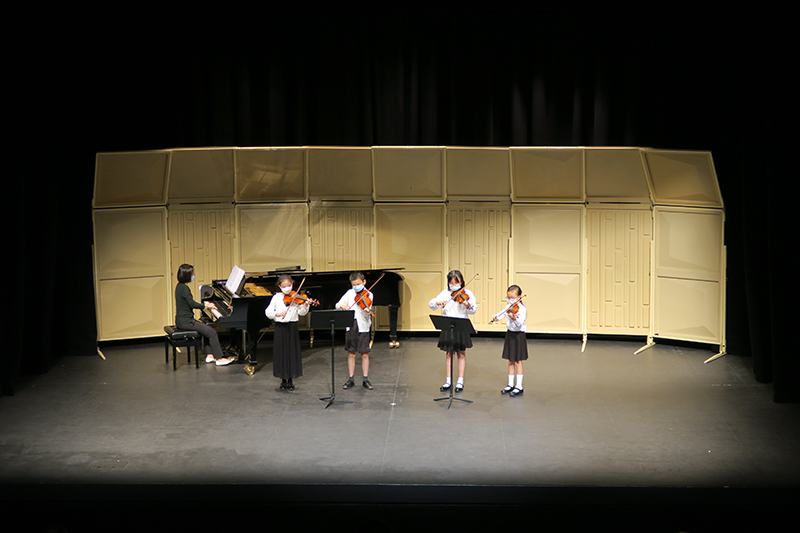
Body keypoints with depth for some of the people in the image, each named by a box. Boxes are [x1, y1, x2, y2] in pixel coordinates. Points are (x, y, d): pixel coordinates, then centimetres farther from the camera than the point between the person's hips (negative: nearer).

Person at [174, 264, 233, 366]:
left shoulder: (180, 286, 12)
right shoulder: (184, 288, -19)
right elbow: (192, 304, -22)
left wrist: (205, 304, 14)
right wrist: (206, 306, -7)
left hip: (183, 319, 10)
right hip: (185, 321, -10)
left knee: (208, 329, 14)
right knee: (212, 332, -11)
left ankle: (209, 355, 10)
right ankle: (219, 359, -7)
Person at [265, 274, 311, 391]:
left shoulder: (296, 298, 0)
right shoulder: (277, 297, 1)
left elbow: (301, 313, -7)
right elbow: (268, 312, -5)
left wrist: (305, 306, -26)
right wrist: (277, 314, -22)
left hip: (292, 328, 0)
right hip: (280, 328, 0)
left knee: (292, 352, 3)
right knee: (281, 353, 4)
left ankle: (290, 380, 14)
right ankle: (283, 380, 14)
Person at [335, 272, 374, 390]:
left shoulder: (368, 295, -2)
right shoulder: (350, 293, 7)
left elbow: (368, 313, -12)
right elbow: (337, 305, 6)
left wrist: (368, 311, -35)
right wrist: (342, 306, -16)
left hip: (363, 327, -3)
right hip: (351, 326, 3)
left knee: (364, 354, 0)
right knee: (351, 353, 8)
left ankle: (366, 380, 8)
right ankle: (351, 379, 15)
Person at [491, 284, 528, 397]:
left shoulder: (522, 309, -16)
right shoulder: (508, 308, 6)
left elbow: (520, 323, -28)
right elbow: (500, 315, 4)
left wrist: (514, 318, -48)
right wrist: (495, 317, -18)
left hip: (518, 336, -7)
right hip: (510, 335, 7)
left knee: (517, 361, -2)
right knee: (510, 361, 12)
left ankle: (519, 386, 5)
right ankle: (510, 384, 21)